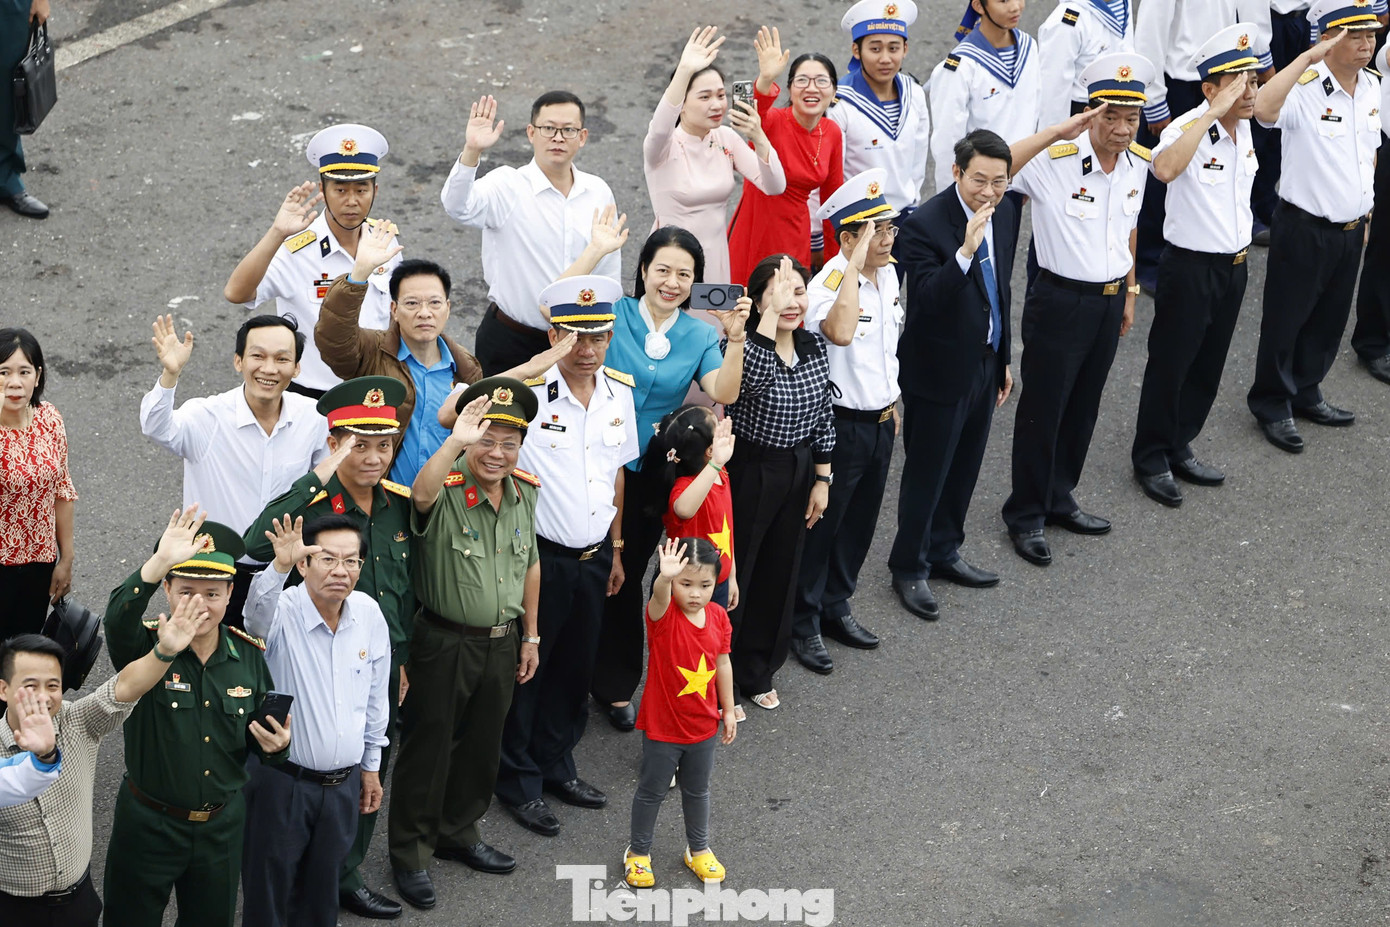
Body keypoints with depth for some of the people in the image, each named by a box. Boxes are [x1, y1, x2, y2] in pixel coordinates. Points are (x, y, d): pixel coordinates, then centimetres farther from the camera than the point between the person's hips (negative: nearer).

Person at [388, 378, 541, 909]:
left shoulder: (525, 492, 1)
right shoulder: (447, 490, -19)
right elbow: (422, 494, -45)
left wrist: (530, 635, 15)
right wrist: (456, 442, -60)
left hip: (502, 643, 6)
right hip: (445, 643, -6)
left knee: (483, 745, 20)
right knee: (428, 747, 7)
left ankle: (459, 833, 40)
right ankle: (411, 854, 21)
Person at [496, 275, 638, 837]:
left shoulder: (620, 392, 2)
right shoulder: (526, 392, -18)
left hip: (594, 556, 6)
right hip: (539, 557, -6)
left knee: (576, 667, 19)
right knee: (526, 668, 7)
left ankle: (556, 764, 38)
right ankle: (519, 783, 23)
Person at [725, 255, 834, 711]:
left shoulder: (815, 345, -1)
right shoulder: (744, 344, -20)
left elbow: (823, 416, 9)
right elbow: (756, 377, -46)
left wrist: (822, 480, 9)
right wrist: (772, 312, -44)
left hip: (799, 471, 6)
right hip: (748, 472, -6)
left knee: (780, 573, 18)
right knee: (734, 574, 5)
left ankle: (757, 672, 36)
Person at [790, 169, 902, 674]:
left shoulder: (889, 273, 3)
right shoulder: (829, 283, -23)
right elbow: (840, 330, -46)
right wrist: (855, 265, -39)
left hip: (880, 419, 8)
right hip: (841, 420, -8)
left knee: (860, 522, 19)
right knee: (822, 522, 5)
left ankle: (835, 608, 36)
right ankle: (803, 623, 19)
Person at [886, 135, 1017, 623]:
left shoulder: (1005, 213, 1)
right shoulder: (926, 225, -23)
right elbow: (927, 301, -32)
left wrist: (1003, 358, 18)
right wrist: (965, 250, -44)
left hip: (985, 365, 7)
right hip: (939, 373, -7)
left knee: (963, 470, 20)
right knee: (927, 473, 5)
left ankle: (943, 554, 37)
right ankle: (909, 569, 21)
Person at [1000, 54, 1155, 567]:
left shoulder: (1138, 163, 0)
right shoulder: (1055, 161, -22)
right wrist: (1058, 132, -41)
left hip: (1110, 300, 6)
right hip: (1060, 300, -6)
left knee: (1083, 408, 19)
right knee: (1042, 410, 6)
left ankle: (1059, 500, 37)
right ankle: (1026, 515, 22)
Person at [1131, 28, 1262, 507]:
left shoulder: (1244, 131, 3)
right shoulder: (1187, 129, -22)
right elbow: (1165, 168, -46)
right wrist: (1214, 111, -45)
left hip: (1233, 265, 8)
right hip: (1190, 266, -8)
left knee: (1207, 367, 17)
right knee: (1170, 365, 5)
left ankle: (1178, 448, 33)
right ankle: (1151, 459, 18)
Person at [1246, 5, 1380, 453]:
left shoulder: (1372, 86, 2)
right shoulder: (1305, 88, -21)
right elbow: (1263, 109, -44)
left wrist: (1363, 215, 18)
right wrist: (1308, 58, -42)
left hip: (1351, 228, 7)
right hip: (1305, 227, -7)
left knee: (1330, 318, 19)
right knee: (1286, 319, 7)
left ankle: (1306, 394, 37)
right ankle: (1271, 405, 23)